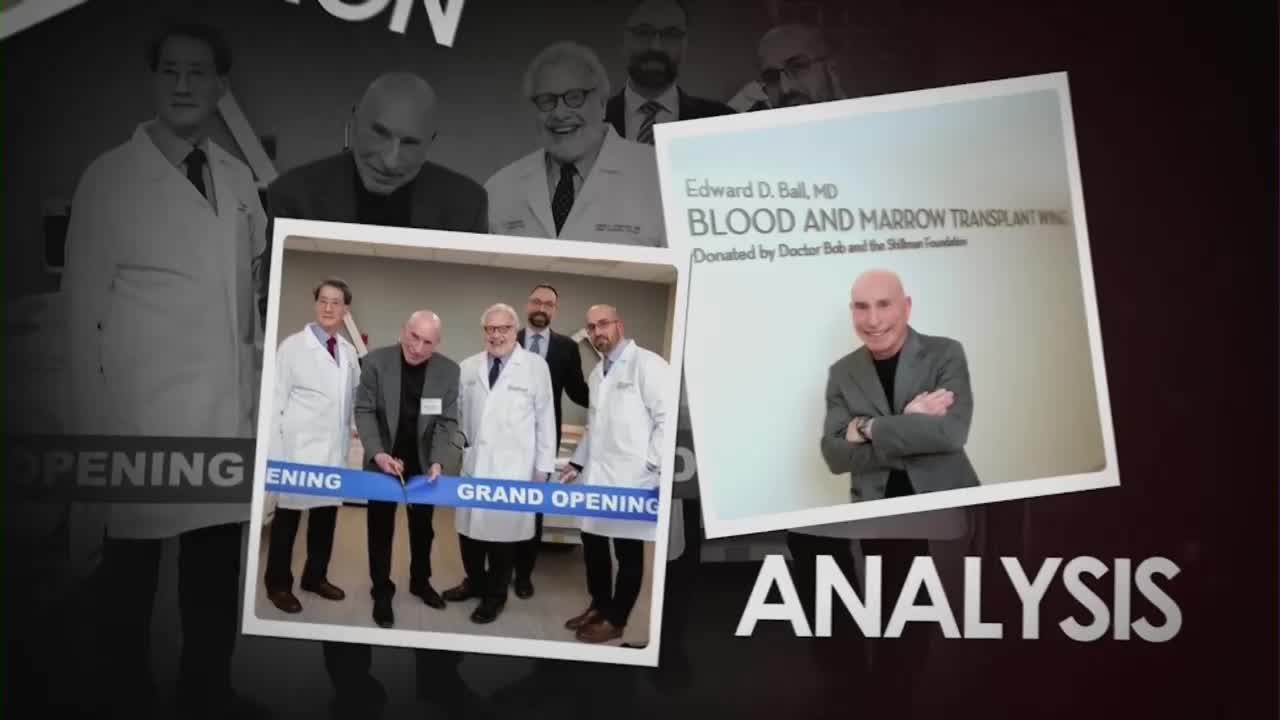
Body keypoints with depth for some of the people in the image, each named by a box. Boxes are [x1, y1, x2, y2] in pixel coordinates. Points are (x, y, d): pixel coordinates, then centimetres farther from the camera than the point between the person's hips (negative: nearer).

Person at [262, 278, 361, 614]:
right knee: (288, 515, 5)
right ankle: (278, 584, 17)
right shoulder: (293, 346, -6)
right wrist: (275, 454, -12)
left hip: (335, 450, 5)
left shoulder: (349, 351, 8)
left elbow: (355, 399, 12)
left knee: (327, 515, 12)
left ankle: (316, 576, 28)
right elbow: (275, 401, -8)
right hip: (299, 448, -5)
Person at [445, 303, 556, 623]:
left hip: (512, 466, -4)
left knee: (503, 528, 4)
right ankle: (475, 581, 35)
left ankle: (495, 596, 21)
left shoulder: (535, 366, -4)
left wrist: (543, 465, -2)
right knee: (469, 524, 12)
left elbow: (545, 418, -2)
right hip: (474, 462, 4)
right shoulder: (468, 367, 7)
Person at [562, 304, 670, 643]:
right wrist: (578, 463, 20)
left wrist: (651, 466, -16)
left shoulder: (647, 364, -9)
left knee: (628, 550, 2)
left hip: (631, 477, -8)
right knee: (593, 542, 14)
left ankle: (615, 620, 13)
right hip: (597, 475, 8)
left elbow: (667, 418, -14)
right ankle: (599, 605, 30)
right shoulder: (597, 372, 17)